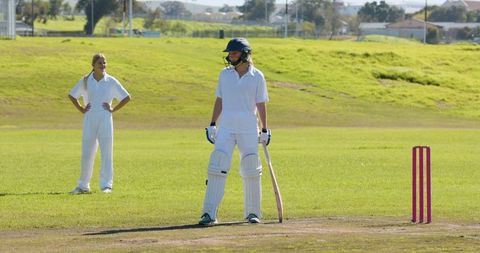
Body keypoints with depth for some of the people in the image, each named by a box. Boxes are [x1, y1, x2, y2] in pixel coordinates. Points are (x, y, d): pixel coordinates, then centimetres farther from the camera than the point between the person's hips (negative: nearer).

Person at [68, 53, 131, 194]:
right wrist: (81, 109, 6)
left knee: (106, 152, -3)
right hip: (89, 120, 2)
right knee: (87, 153, 5)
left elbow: (126, 98, 5)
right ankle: (83, 185, 13)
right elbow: (72, 95, 17)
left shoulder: (111, 82, 0)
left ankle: (106, 185, 0)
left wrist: (113, 109, -3)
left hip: (105, 120, -2)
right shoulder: (85, 81, 5)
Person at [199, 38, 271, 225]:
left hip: (248, 128, -1)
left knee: (251, 171, 3)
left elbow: (261, 104, 3)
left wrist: (265, 130, 1)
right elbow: (219, 101, 13)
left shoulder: (257, 76, 1)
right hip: (226, 127, 1)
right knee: (217, 167, -11)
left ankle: (253, 212, 16)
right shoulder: (225, 74, 9)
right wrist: (212, 125, 7)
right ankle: (209, 213, -14)